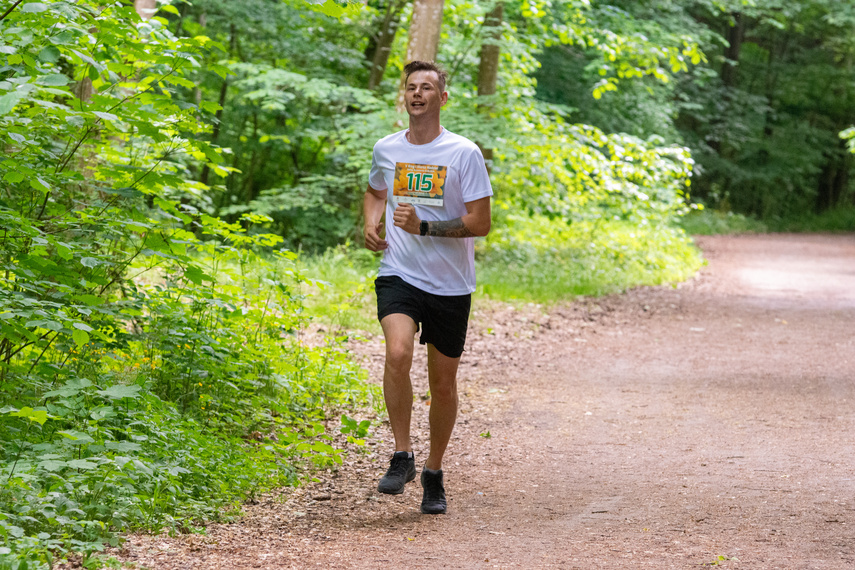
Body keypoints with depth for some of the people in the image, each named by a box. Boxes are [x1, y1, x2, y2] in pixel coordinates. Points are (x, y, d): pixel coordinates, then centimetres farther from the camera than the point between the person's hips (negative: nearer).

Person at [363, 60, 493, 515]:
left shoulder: (464, 153, -6)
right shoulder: (386, 149, 6)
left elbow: (480, 223, -8)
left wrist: (424, 227, -19)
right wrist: (370, 224, 7)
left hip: (450, 285, -1)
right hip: (398, 275, 1)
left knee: (443, 384, 7)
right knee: (397, 354, -26)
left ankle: (434, 474, 26)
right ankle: (402, 456, -12)